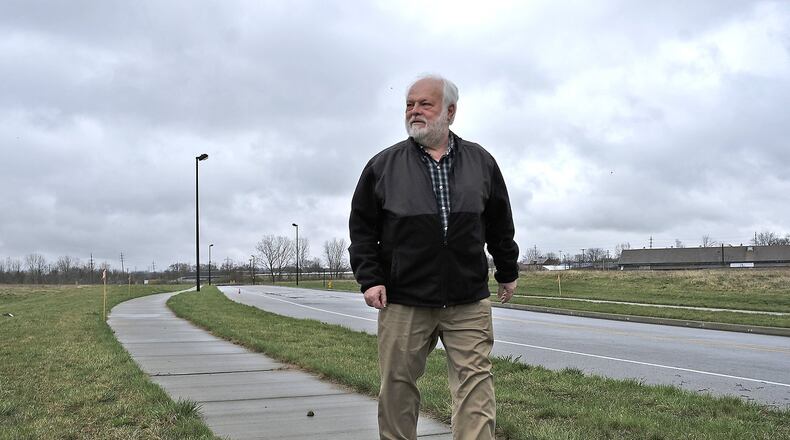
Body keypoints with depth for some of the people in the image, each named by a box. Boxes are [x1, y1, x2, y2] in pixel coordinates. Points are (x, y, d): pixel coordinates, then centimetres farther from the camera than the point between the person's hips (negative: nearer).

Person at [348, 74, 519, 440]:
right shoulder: (383, 166, 4)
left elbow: (500, 226, 19)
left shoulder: (480, 162, 9)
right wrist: (369, 278, -4)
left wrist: (507, 272, 22)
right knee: (397, 389, 6)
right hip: (402, 303, 0)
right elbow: (361, 227, 6)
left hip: (469, 303, 1)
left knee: (475, 385, -4)